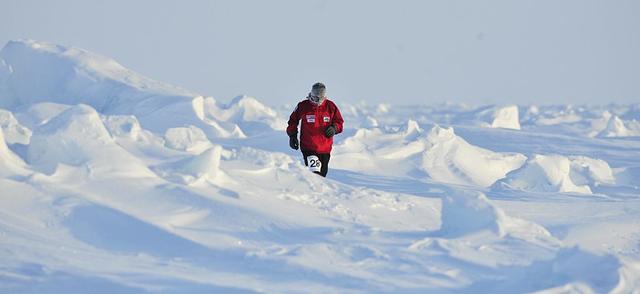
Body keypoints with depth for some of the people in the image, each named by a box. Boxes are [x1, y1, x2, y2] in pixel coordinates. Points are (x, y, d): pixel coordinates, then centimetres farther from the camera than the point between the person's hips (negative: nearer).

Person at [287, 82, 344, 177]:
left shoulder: (330, 106, 0)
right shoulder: (303, 106, -3)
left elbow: (339, 122, 10)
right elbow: (293, 121, 12)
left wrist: (334, 128, -11)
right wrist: (292, 136, 9)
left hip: (325, 147, 3)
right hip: (308, 147, -3)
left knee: (322, 173, 14)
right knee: (314, 171, -20)